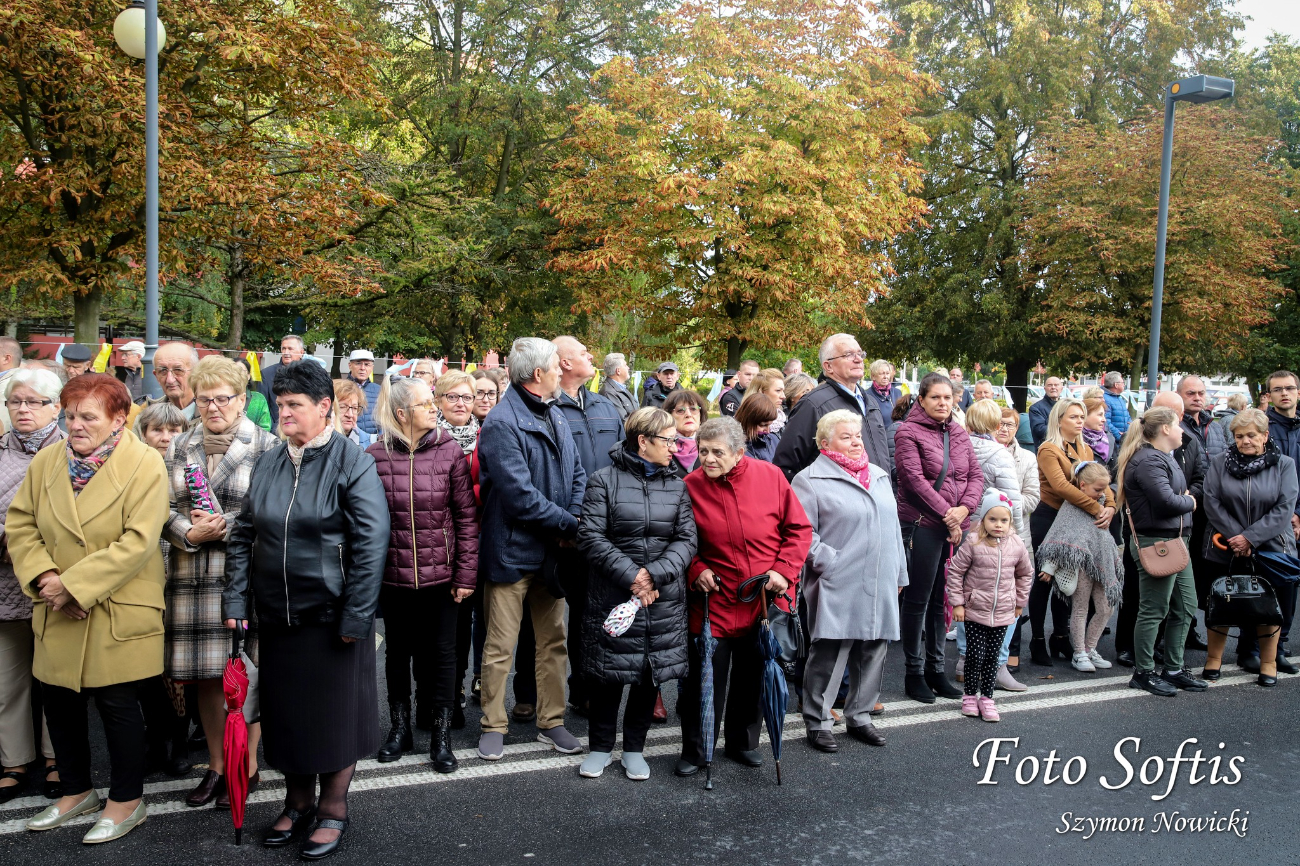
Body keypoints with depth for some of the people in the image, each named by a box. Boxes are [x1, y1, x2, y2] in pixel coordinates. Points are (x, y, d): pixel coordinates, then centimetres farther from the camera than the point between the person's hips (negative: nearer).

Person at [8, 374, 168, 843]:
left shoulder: (145, 464, -13)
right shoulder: (46, 461, 5)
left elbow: (138, 542, -19)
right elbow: (20, 524, 6)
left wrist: (73, 584, -19)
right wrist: (42, 576, -11)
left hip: (118, 613, -5)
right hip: (57, 613, 6)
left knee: (118, 704, 4)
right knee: (59, 703, 15)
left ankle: (126, 801, 23)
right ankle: (77, 792, 36)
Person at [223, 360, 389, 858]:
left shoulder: (351, 463, -11)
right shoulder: (268, 464, 6)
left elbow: (371, 543, -15)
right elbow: (242, 535, 11)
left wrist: (356, 615, -17)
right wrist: (235, 600, 3)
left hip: (330, 616, -5)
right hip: (276, 615, 6)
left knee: (334, 713, 6)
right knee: (284, 712, 15)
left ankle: (333, 810, 24)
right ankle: (298, 803, 34)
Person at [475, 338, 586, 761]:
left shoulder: (555, 416, 9)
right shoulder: (501, 424, -17)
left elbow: (576, 473, 10)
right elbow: (520, 495, -23)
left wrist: (575, 516, -9)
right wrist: (568, 524, -15)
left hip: (552, 550, 8)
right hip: (512, 551, -7)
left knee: (554, 642, 15)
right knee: (500, 647, 5)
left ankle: (551, 721, 28)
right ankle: (493, 726, 21)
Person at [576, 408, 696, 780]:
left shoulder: (677, 485, 7)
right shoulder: (604, 480, -4)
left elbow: (686, 539, 0)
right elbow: (591, 537, -10)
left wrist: (655, 574, -16)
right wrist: (631, 577, -16)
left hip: (664, 600, 3)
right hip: (611, 597, -3)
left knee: (651, 673, 10)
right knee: (607, 673, 7)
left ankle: (634, 748, 28)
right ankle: (601, 747, 27)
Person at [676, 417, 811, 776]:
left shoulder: (770, 476, -8)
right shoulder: (691, 486, -7)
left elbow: (799, 528, 0)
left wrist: (784, 570, -10)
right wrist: (695, 570, -10)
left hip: (765, 600, 1)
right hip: (714, 602, -1)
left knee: (753, 677, 16)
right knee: (706, 678, 3)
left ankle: (742, 743, 37)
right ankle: (695, 750, 22)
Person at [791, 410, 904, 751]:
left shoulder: (879, 476, 17)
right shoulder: (811, 479, -6)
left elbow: (893, 526, 21)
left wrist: (899, 574, 19)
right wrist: (829, 562, -16)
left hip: (880, 588, 7)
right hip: (837, 588, -7)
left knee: (873, 652, 12)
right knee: (829, 653, -3)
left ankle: (860, 716, 28)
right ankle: (817, 722, 12)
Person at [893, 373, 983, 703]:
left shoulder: (959, 434, 14)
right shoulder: (909, 432, -4)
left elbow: (976, 475, 9)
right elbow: (915, 479, -13)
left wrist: (964, 508, -9)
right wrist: (946, 514, -15)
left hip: (956, 527, 6)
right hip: (922, 525, -6)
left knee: (942, 599, 12)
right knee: (917, 600, 2)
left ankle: (936, 668, 23)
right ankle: (914, 672, 12)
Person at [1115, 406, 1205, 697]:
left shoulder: (1164, 457, 16)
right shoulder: (1148, 461, -18)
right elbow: (1167, 501, -26)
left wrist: (1186, 499, -3)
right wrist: (1190, 502, -7)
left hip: (1176, 541, 11)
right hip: (1156, 543, -11)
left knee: (1185, 607, 16)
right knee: (1153, 610, -1)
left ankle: (1173, 669, 27)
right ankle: (1143, 673, 10)